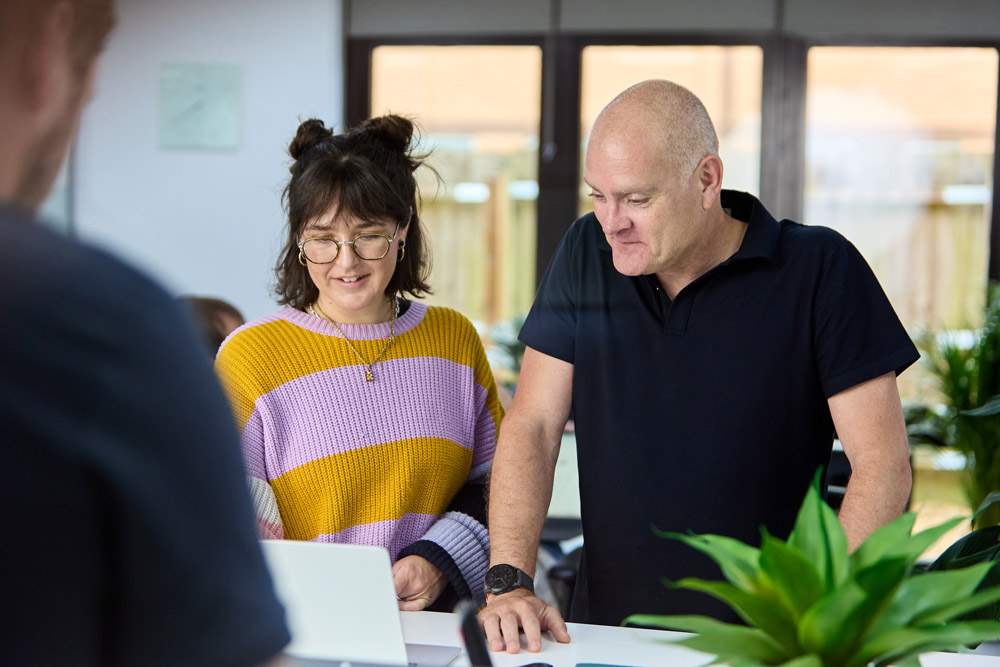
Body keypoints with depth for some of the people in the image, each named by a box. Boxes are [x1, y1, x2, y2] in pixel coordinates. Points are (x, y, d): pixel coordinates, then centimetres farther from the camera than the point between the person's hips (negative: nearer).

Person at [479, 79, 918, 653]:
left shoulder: (819, 268, -6)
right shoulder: (586, 255, 5)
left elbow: (884, 464, -9)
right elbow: (532, 427, 3)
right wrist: (509, 581, -10)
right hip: (605, 625, 3)